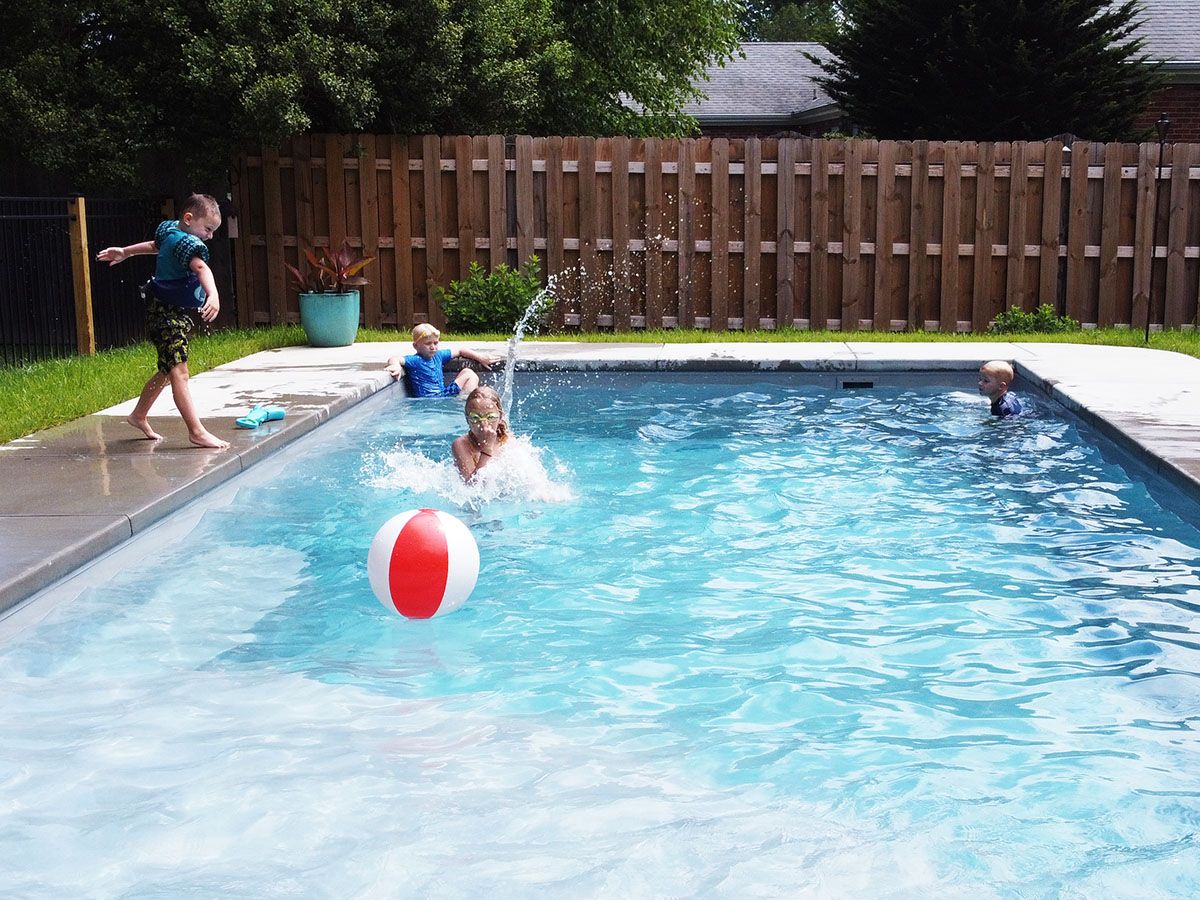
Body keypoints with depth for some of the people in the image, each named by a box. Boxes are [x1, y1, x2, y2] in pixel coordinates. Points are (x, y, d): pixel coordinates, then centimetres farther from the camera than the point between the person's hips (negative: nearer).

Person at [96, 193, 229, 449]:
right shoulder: (188, 242, -20)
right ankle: (197, 432, -25)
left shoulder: (169, 229, 13)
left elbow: (154, 245, 33)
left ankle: (139, 415, 37)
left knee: (167, 371, 20)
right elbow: (201, 268, -39)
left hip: (165, 311, 11)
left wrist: (125, 252, 50)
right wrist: (213, 294, -56)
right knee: (178, 372, -18)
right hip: (168, 314, -11)